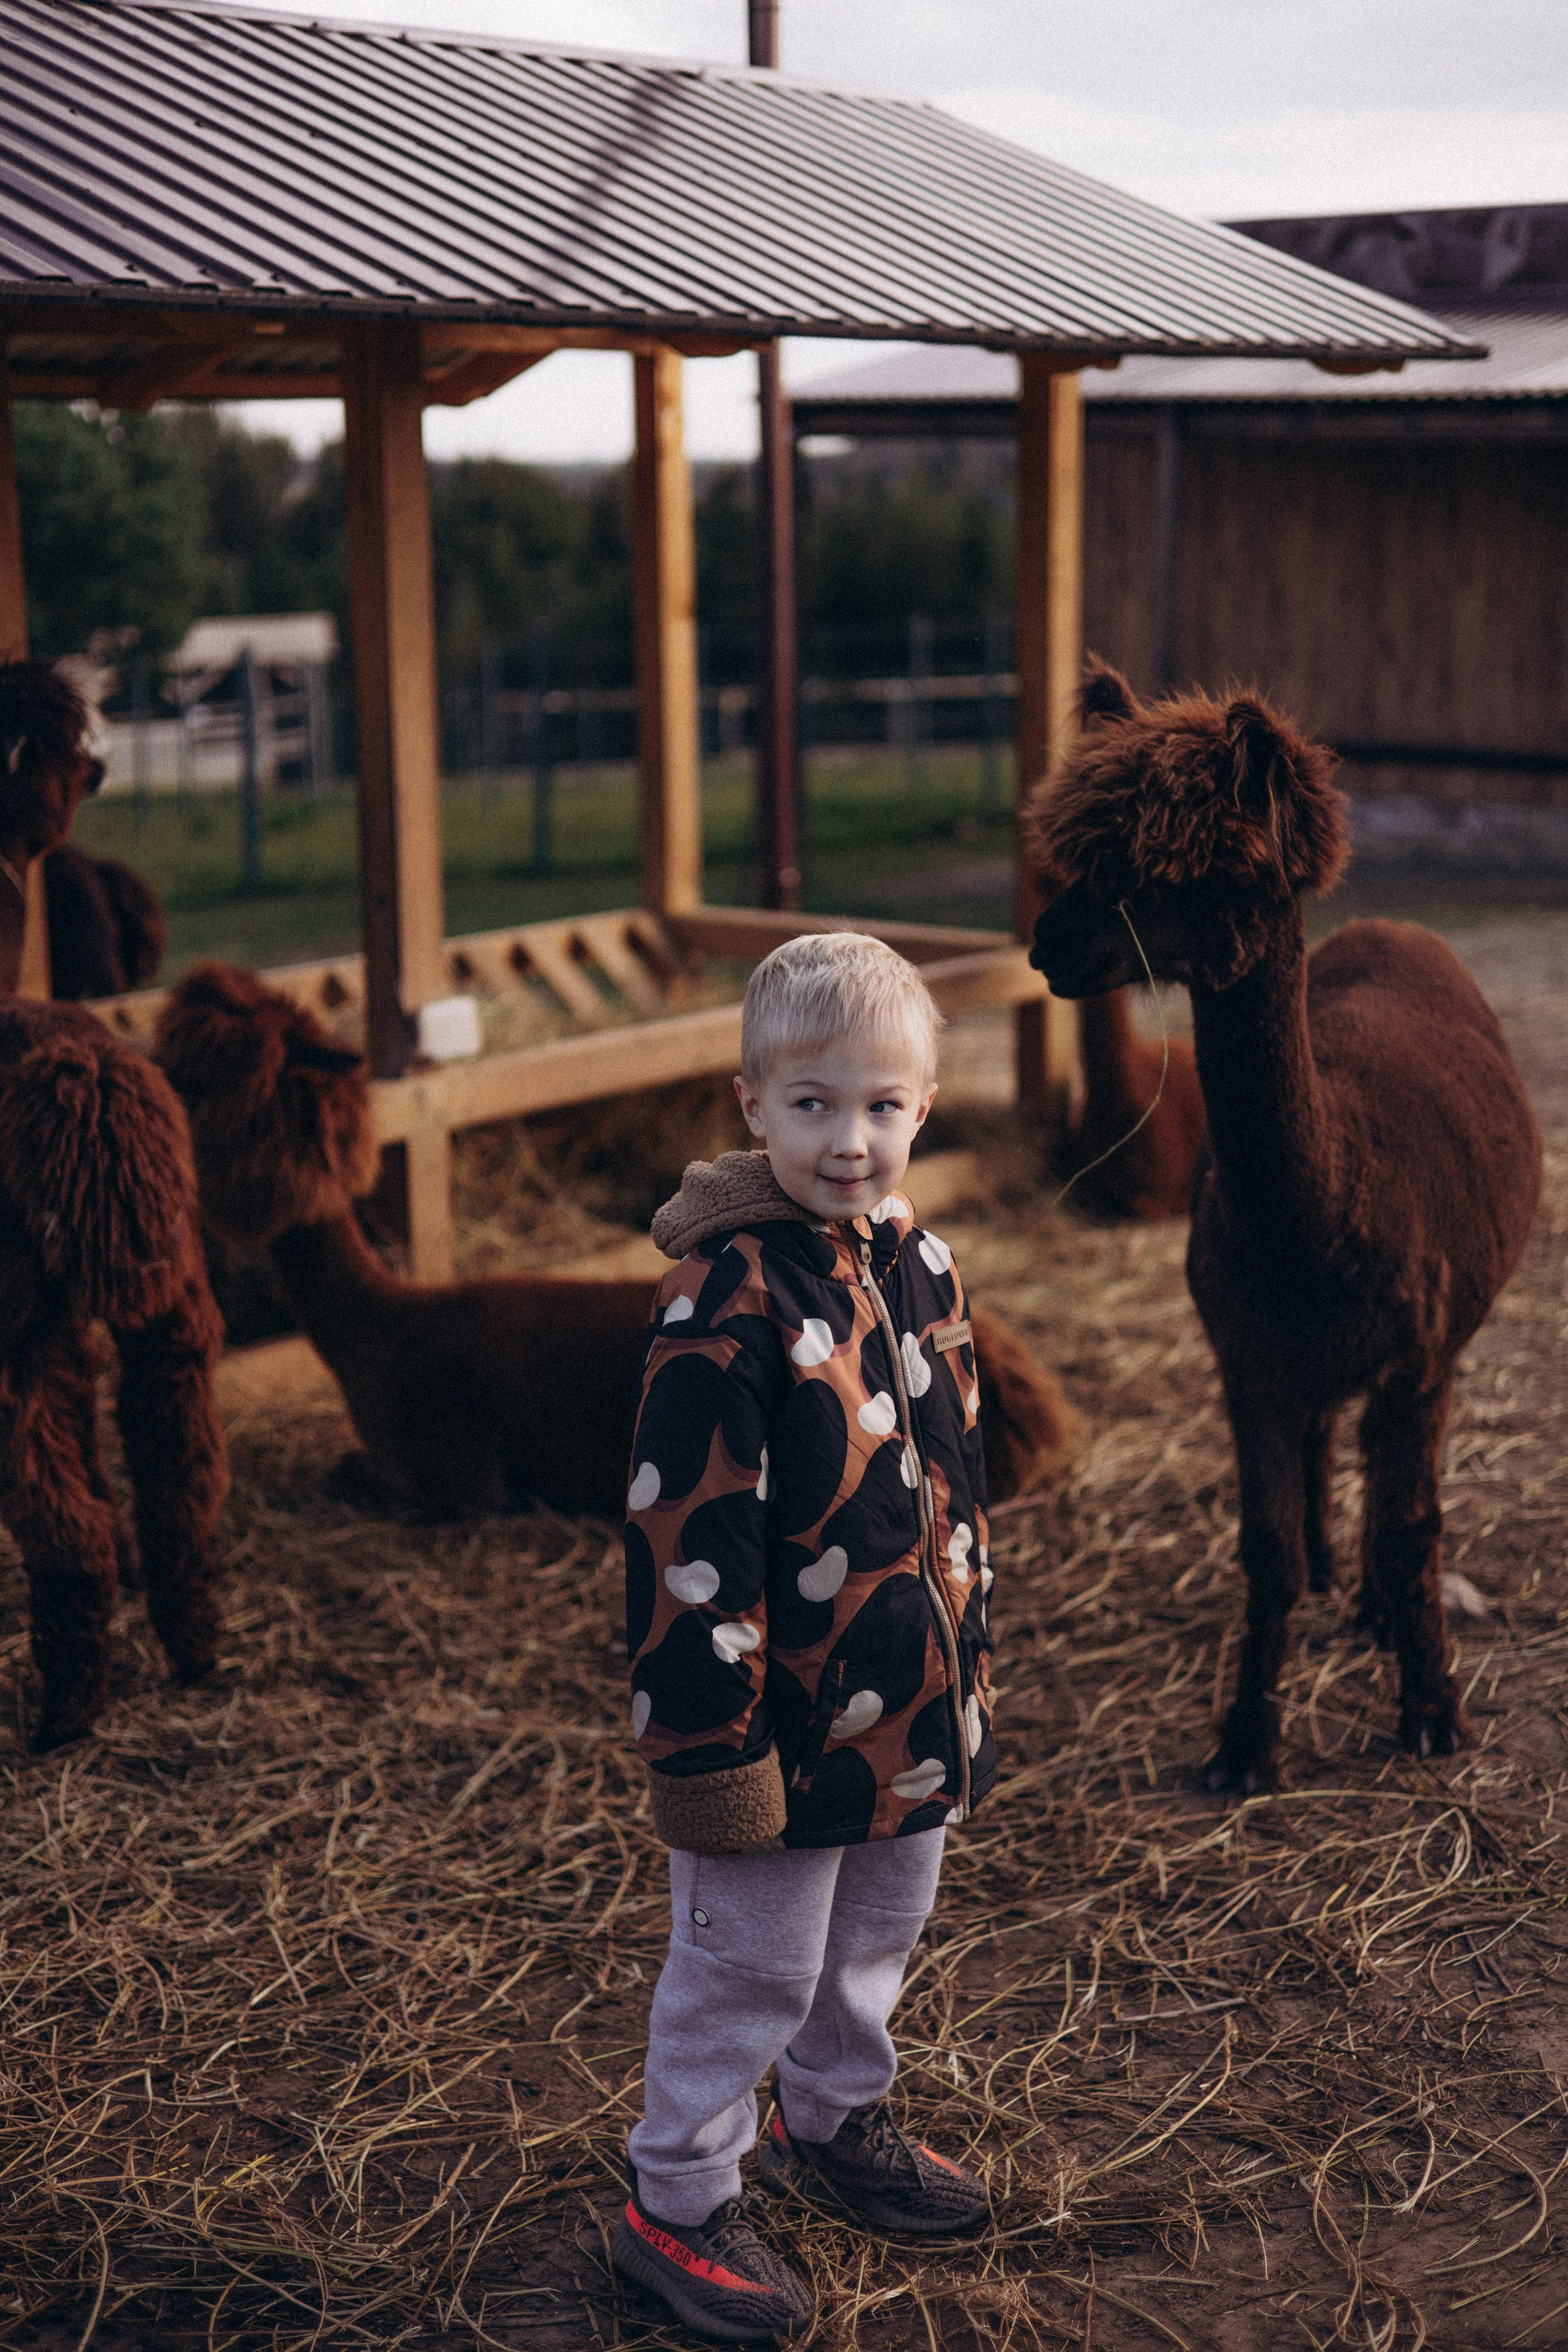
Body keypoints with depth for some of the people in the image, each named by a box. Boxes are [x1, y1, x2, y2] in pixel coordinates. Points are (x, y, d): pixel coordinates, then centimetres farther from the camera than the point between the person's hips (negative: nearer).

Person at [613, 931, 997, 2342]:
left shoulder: (921, 1264, 3)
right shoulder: (729, 1298, -22)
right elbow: (687, 1535, -22)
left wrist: (969, 1662, 19)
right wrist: (709, 1735, -20)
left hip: (916, 1709, 8)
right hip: (787, 1720, -7)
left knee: (880, 1929, 24)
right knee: (750, 1965, 7)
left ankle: (838, 2122, 47)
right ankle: (677, 2203, 26)